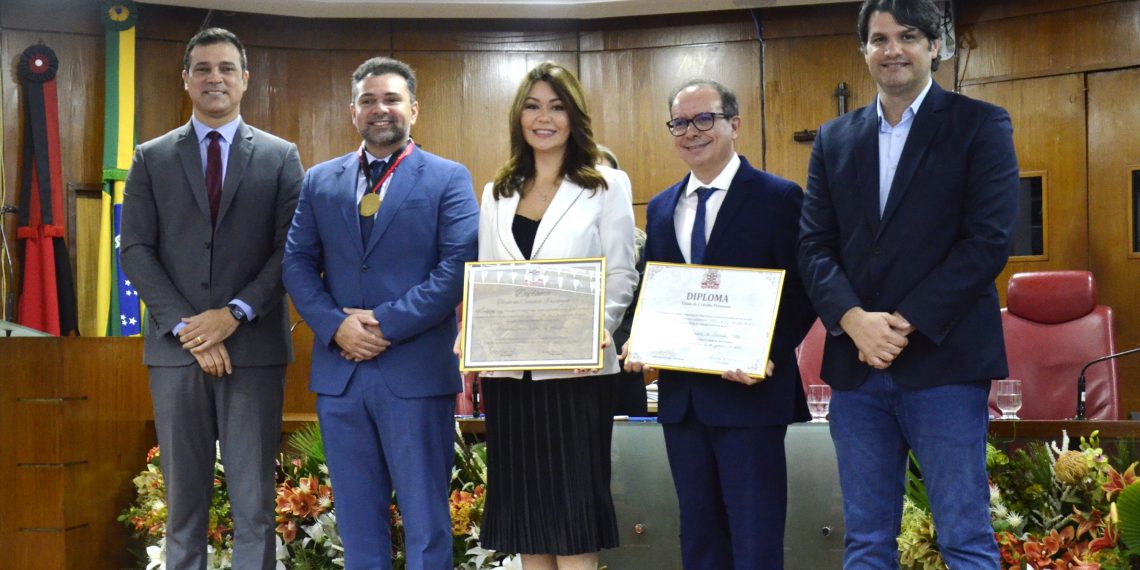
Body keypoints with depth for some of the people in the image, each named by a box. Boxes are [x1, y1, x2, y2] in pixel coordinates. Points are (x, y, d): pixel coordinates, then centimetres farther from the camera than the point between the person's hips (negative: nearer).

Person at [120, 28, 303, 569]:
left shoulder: (280, 157, 7)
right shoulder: (151, 158, 10)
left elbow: (290, 249, 0)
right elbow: (136, 250, 3)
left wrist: (234, 314, -12)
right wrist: (186, 327, -8)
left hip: (254, 344, -1)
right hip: (176, 346, 1)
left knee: (254, 498, 2)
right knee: (184, 496, 8)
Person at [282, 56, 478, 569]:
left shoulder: (449, 179, 0)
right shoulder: (320, 181, 12)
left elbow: (458, 266, -9)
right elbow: (297, 262, 8)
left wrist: (386, 323, -14)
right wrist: (336, 325, -9)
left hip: (416, 372, -3)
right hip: (340, 372, 4)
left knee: (426, 520, 4)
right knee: (357, 519, 12)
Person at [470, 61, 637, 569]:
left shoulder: (607, 186, 3)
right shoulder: (497, 194, 14)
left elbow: (621, 275, -2)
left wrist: (597, 328, -20)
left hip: (575, 369, -4)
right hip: (508, 370, 4)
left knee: (572, 513, -3)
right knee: (524, 510, 8)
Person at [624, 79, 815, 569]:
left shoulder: (778, 197, -5)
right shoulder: (661, 208, 13)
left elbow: (801, 293, -7)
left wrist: (768, 358, -20)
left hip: (750, 392, -6)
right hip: (681, 396, 6)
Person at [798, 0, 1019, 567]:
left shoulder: (981, 125, 1)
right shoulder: (834, 139, 14)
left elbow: (989, 239, -8)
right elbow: (813, 244, 7)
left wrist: (905, 324, -14)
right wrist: (854, 320, -11)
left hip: (944, 362, -4)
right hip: (857, 366, 4)